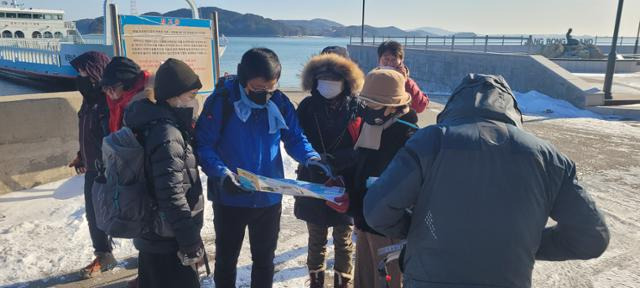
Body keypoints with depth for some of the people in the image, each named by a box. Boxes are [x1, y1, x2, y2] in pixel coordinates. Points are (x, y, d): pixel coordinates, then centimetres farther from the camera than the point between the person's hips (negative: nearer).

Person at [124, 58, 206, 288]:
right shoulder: (167, 135, -24)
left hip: (151, 235, 10)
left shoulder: (154, 124, 6)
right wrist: (192, 243, -21)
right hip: (168, 241, -10)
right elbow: (172, 197, -27)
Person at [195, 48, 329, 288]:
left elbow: (294, 138, 1)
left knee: (264, 258, 21)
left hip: (269, 198, 3)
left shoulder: (280, 102, -6)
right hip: (230, 198, -2)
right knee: (226, 259, 19)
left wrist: (310, 157, -19)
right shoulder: (221, 101, -17)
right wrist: (221, 172, -33)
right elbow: (203, 146, -17)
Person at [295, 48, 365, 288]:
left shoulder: (357, 108, -9)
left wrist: (335, 160, -22)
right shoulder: (307, 106, -3)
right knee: (316, 239, 17)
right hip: (314, 185, 2)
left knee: (343, 240, 16)